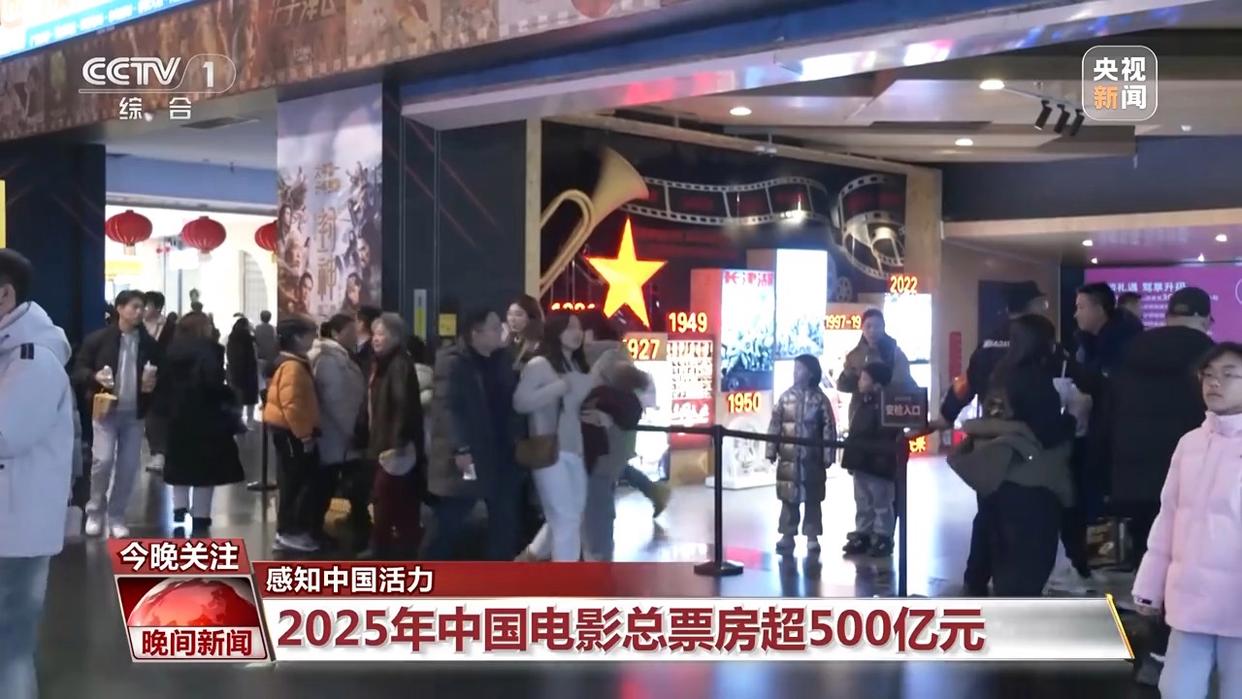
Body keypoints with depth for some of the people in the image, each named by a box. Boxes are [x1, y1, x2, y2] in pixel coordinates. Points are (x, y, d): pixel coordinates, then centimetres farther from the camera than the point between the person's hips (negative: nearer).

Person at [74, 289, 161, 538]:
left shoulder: (149, 343, 3)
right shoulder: (99, 338, -4)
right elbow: (78, 370, 0)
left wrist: (153, 383, -7)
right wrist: (95, 377, -20)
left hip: (134, 413, 3)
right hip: (106, 409, -3)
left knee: (128, 467, 4)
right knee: (103, 461, -12)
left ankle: (116, 517, 17)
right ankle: (95, 512, 9)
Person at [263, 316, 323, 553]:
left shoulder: (295, 363, 14)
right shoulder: (293, 367, -19)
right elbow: (292, 405, -26)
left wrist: (306, 432, 20)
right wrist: (304, 435, -21)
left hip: (291, 431, 11)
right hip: (291, 433, -11)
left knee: (298, 482, 15)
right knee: (295, 482, -3)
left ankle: (289, 531, 22)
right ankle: (290, 532, 4)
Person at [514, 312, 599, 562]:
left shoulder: (580, 367, 13)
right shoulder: (539, 365, -7)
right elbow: (520, 402, -17)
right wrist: (561, 386, -18)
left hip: (575, 450, 7)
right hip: (549, 451, -7)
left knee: (569, 517, 14)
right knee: (566, 519, -7)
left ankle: (529, 557, 34)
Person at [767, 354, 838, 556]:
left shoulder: (820, 399, -2)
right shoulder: (786, 397, 4)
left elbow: (829, 429, -3)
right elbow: (775, 425, 5)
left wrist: (828, 455, -7)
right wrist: (771, 450, 1)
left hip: (812, 458, -2)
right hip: (788, 458, 2)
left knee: (812, 500, 6)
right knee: (788, 498, 6)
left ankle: (812, 537, 14)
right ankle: (787, 535, 14)